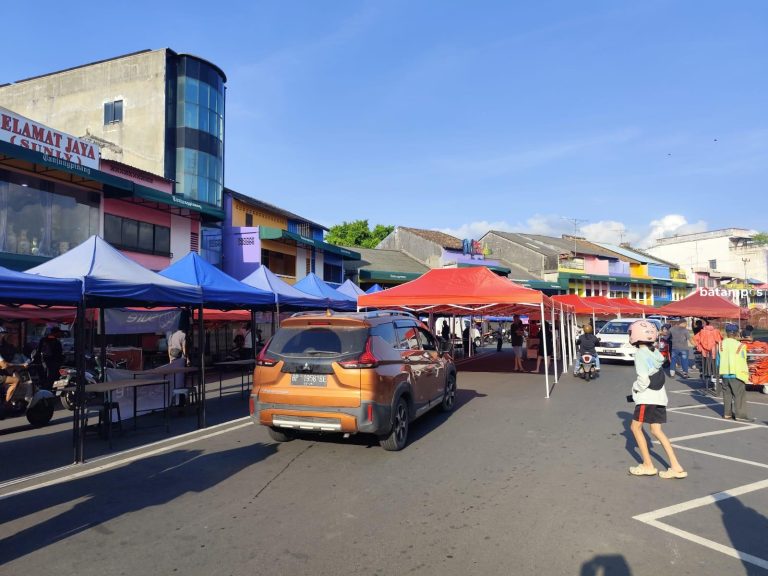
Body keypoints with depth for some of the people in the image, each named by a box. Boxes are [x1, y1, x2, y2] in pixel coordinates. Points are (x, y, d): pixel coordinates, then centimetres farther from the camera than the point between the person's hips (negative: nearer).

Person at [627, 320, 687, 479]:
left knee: (635, 427, 6)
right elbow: (657, 375, 11)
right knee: (656, 431, 11)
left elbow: (643, 380, -21)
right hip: (659, 395, 8)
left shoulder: (640, 354, -16)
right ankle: (676, 467, 8)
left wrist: (635, 389, -4)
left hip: (647, 397, -8)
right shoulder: (655, 352, 9)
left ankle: (648, 465, 10)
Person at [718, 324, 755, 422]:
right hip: (736, 374, -5)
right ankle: (740, 415, 1)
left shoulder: (721, 344, 2)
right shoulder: (739, 346, -13)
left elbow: (718, 360, 7)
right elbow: (742, 362, -7)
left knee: (727, 394, 13)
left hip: (724, 373, 5)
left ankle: (727, 413, 18)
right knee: (740, 395, 1)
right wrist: (746, 375, 2)